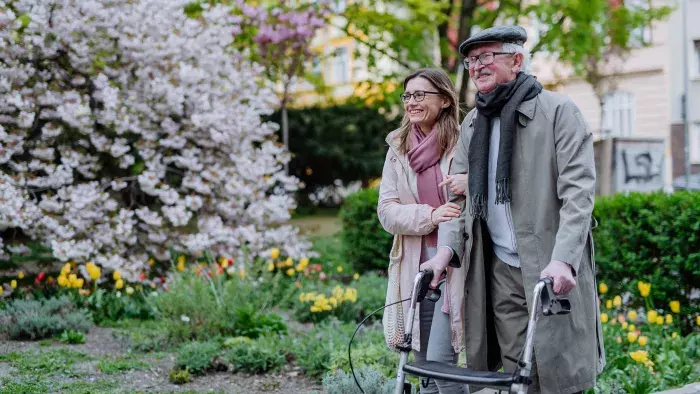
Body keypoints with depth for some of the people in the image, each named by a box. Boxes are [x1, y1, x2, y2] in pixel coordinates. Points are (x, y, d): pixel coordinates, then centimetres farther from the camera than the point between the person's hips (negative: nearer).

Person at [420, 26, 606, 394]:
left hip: (553, 273, -5)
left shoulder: (559, 111, -4)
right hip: (499, 271, 5)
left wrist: (562, 260, -24)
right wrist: (446, 248, -2)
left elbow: (578, 192, -12)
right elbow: (458, 195, 14)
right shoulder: (472, 123, 14)